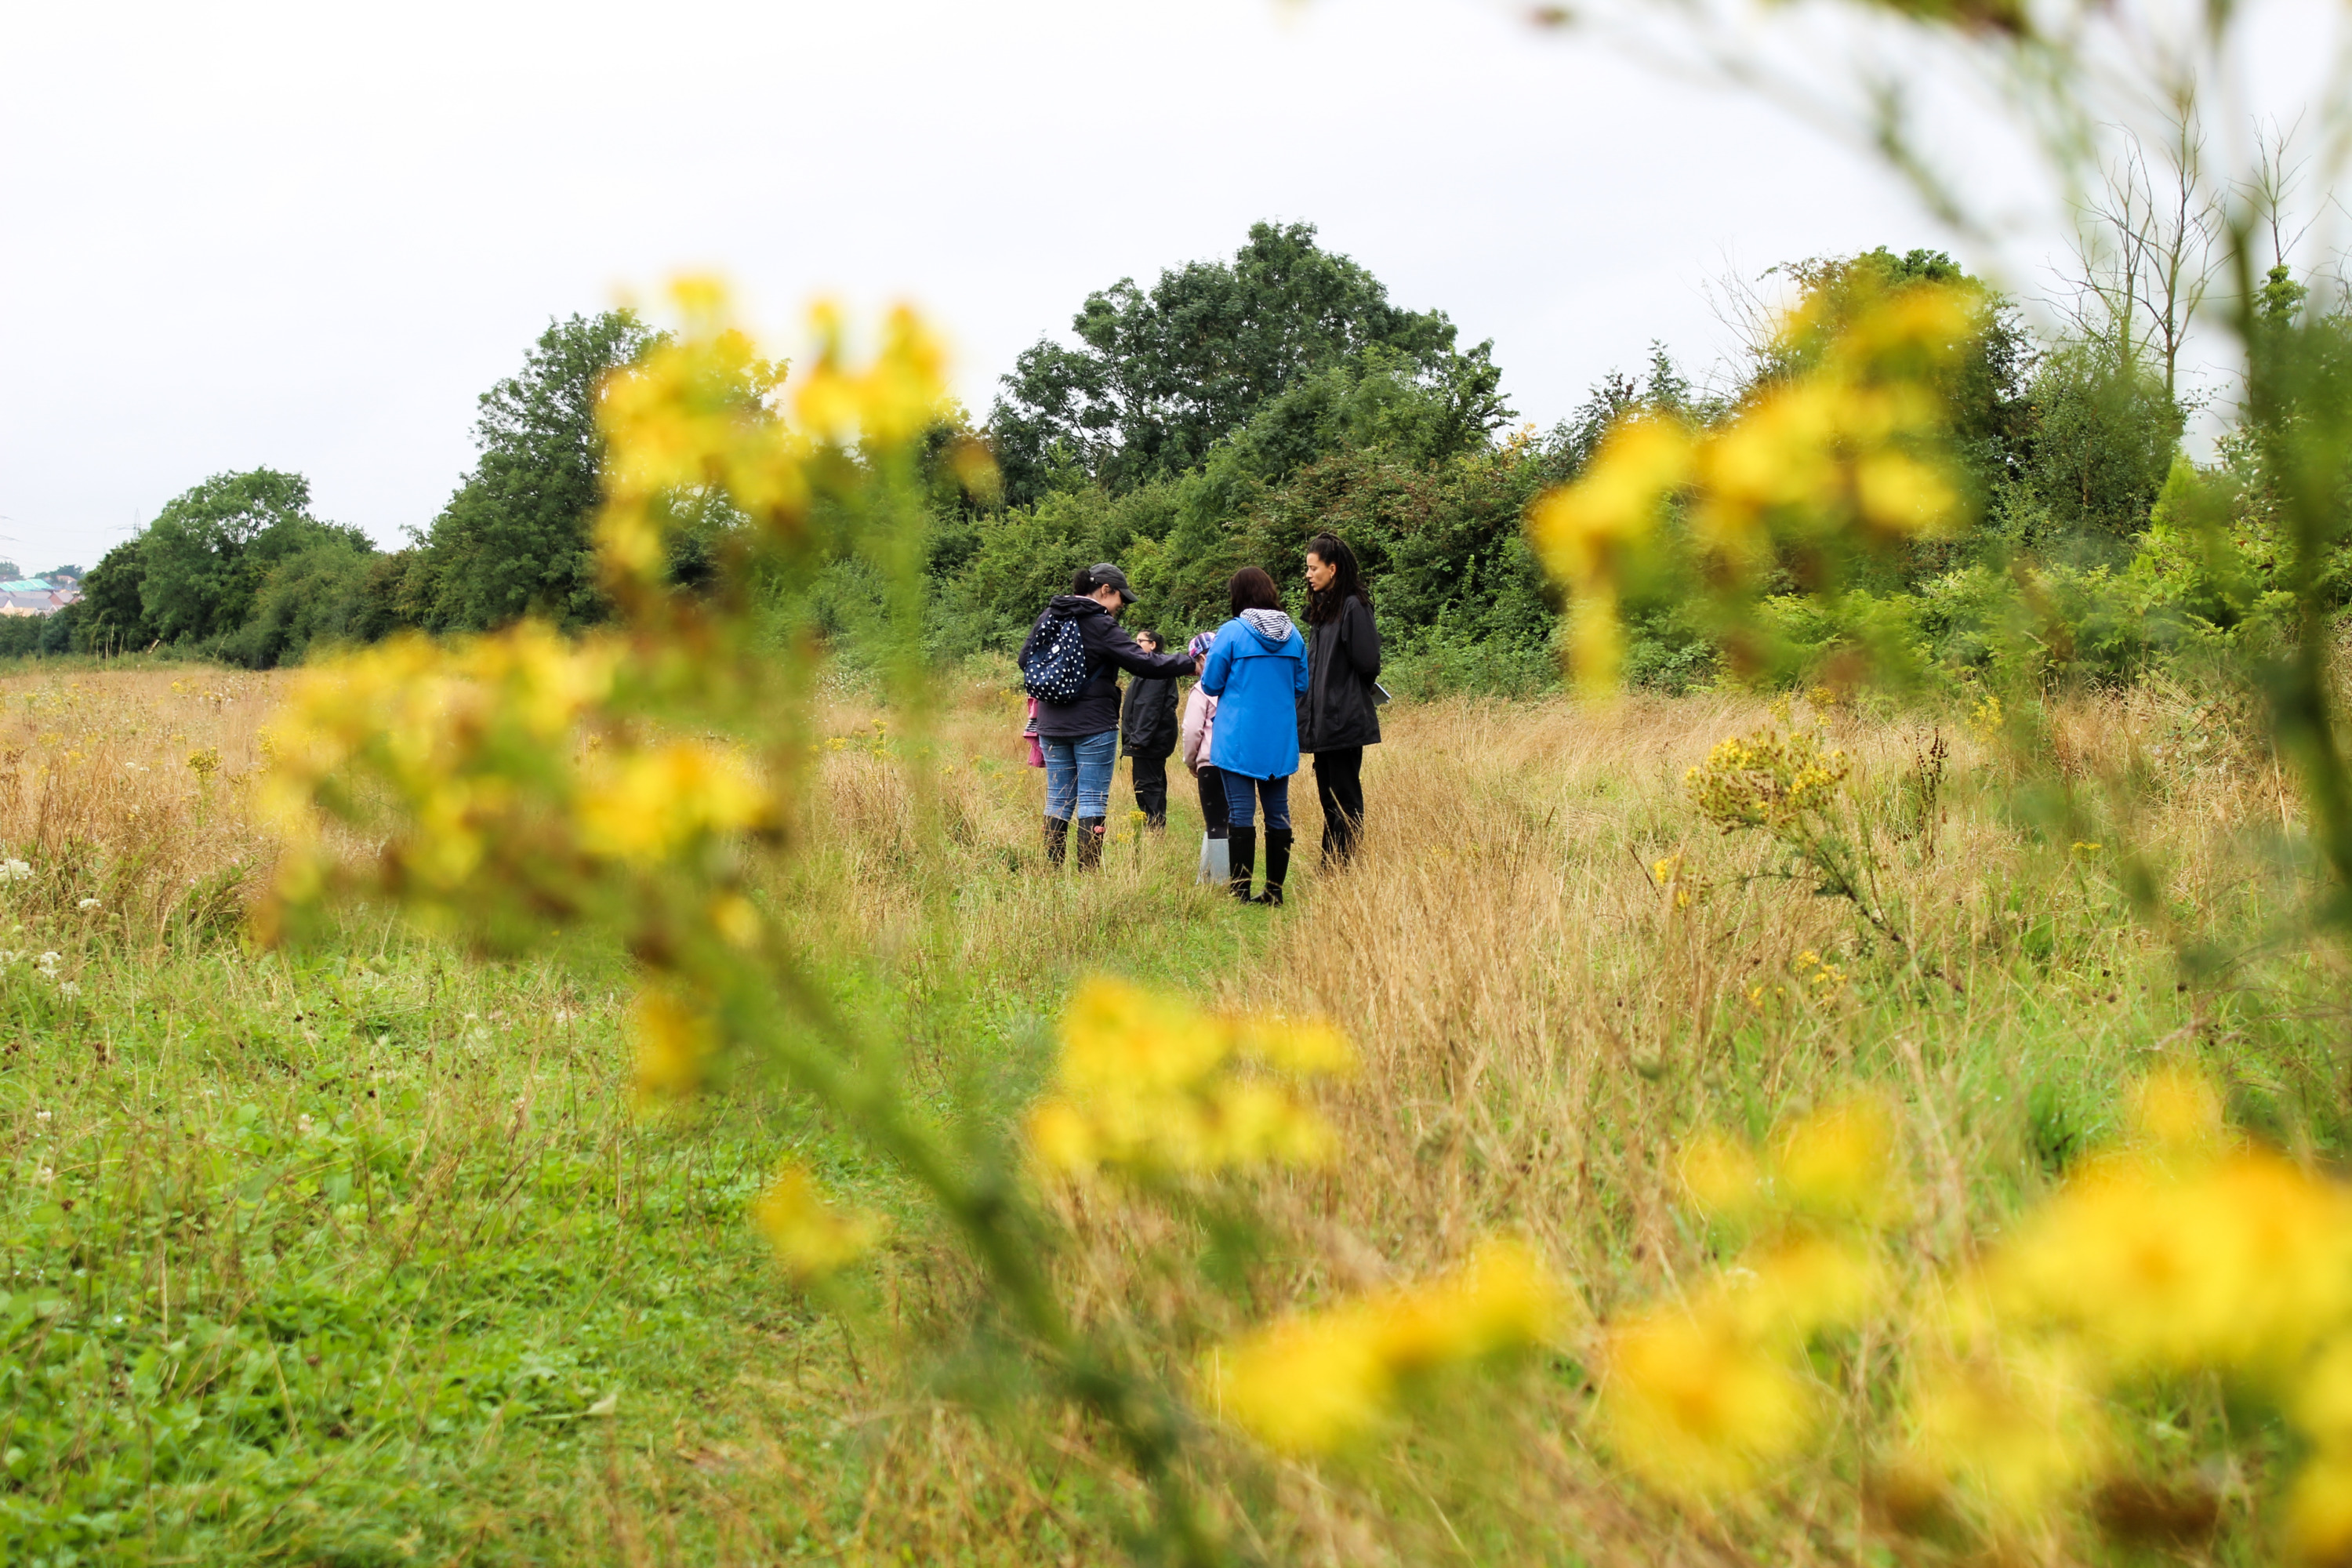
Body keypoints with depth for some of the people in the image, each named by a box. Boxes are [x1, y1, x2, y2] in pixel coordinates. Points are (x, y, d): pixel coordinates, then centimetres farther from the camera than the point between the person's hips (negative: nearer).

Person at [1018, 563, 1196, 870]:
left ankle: (1051, 869, 10)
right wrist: (1190, 665, -12)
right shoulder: (1100, 625, -14)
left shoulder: (1048, 616, 7)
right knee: (1092, 801, -1)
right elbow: (1142, 662, -18)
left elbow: (1025, 659, 15)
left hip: (1052, 726, 6)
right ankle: (1088, 873, -3)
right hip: (1093, 726, -6)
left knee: (1058, 799, 11)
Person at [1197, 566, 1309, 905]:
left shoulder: (1231, 632, -10)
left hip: (1239, 739, -4)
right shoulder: (1293, 634, 3)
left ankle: (1241, 893, -1)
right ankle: (1274, 889, 12)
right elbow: (1301, 685, 12)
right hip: (1281, 741, 4)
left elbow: (1211, 685, -4)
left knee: (1240, 814, -2)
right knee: (1278, 812, 9)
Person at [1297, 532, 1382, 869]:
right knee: (1329, 800, 12)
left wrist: (1343, 694, 1)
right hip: (1323, 723, 9)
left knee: (1345, 802, -4)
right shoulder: (1322, 607, 15)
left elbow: (1367, 665, -15)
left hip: (1345, 722, -9)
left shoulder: (1353, 607, -12)